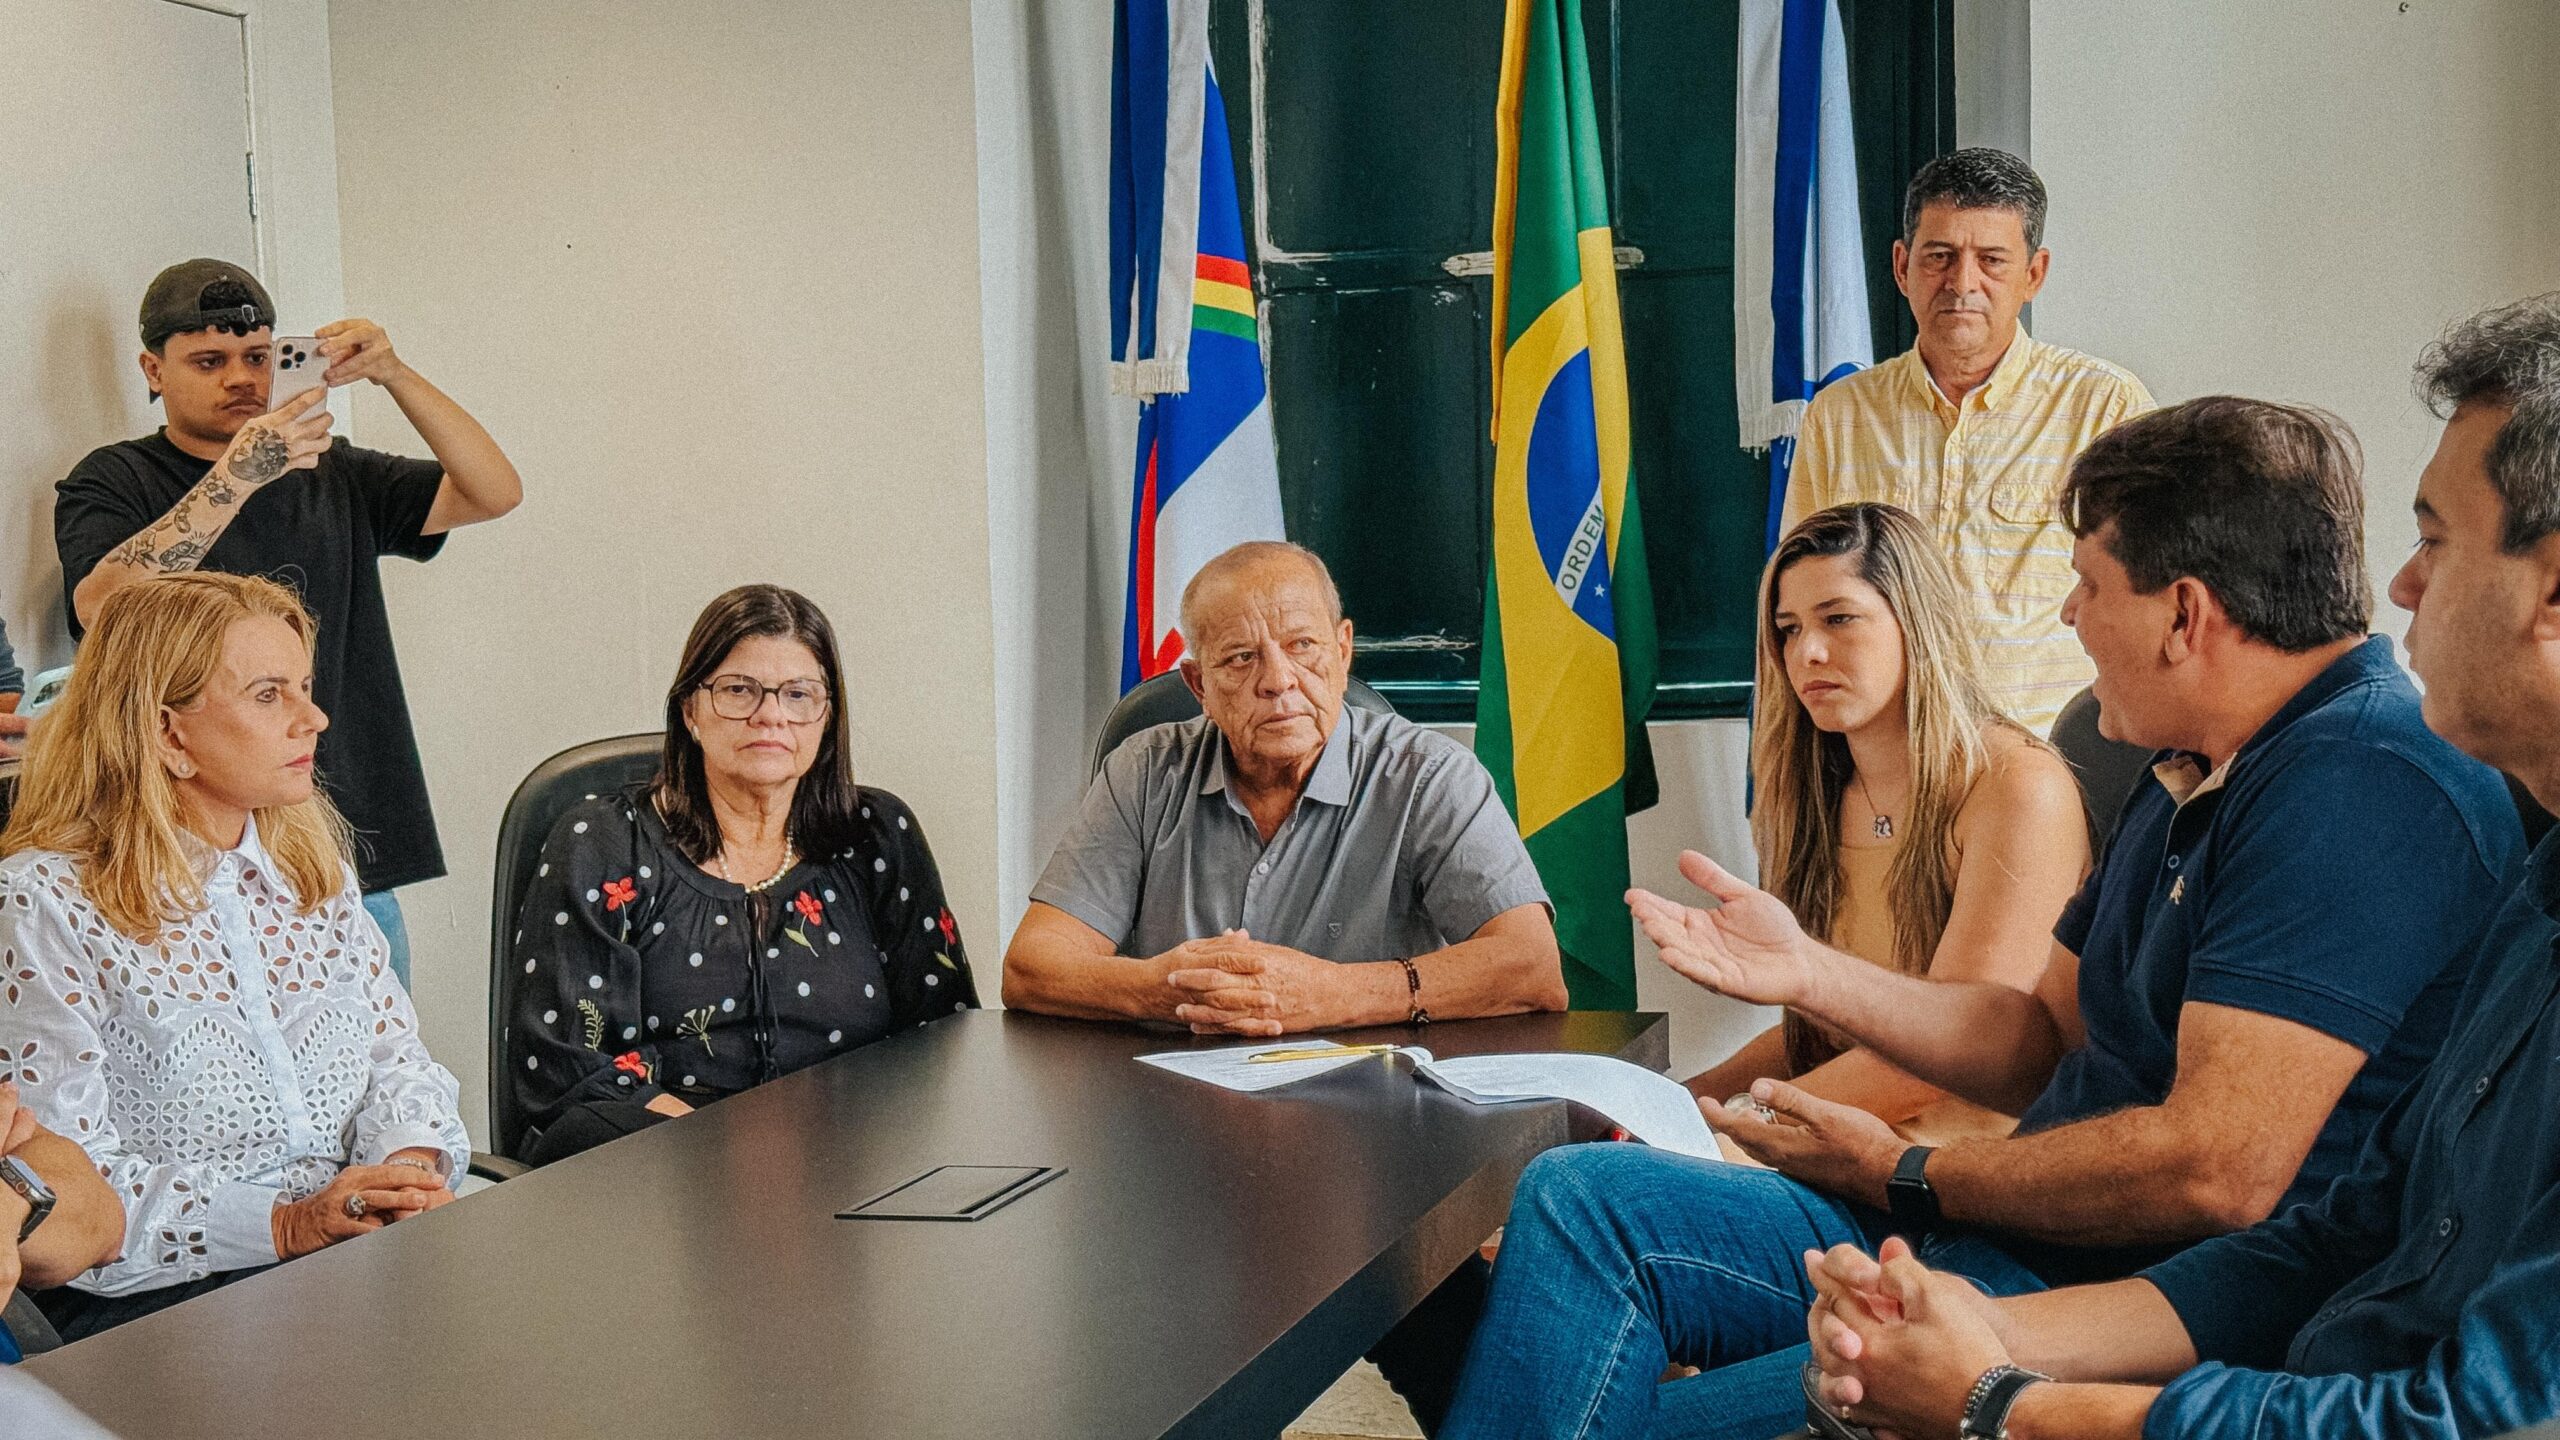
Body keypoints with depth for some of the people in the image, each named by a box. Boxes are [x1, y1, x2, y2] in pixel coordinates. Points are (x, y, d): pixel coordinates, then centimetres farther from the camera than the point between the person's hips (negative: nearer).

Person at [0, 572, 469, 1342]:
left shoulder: (313, 870, 16)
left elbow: (396, 1054, 15)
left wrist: (410, 1169, -8)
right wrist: (284, 1225, -21)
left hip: (354, 1259, 6)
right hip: (156, 1300, -6)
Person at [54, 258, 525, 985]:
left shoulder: (335, 477, 14)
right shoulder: (114, 482, 2)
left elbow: (494, 492, 3)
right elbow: (100, 609, -19)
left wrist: (395, 376, -9)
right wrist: (237, 477, -26)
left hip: (354, 851, 4)